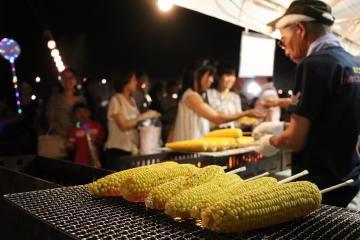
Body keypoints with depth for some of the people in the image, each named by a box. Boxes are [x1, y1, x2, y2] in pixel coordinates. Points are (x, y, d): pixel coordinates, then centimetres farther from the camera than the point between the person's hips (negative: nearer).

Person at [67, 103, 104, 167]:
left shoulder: (97, 126, 1)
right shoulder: (73, 129, 4)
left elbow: (102, 143, 7)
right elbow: (72, 149, 9)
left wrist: (96, 140, -12)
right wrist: (70, 146, -12)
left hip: (94, 161, 0)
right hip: (80, 163, 0)